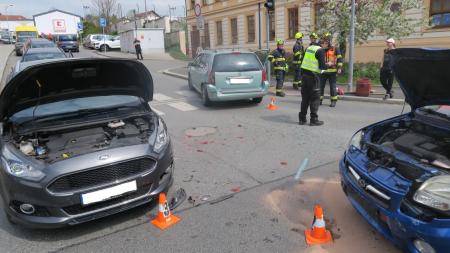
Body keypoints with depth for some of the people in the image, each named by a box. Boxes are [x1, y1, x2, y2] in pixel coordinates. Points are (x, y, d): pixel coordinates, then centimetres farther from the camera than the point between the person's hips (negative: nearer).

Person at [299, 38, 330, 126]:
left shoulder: (309, 47, 13)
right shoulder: (321, 50, -9)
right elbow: (322, 66, -14)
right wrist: (328, 64, 7)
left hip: (304, 74, 7)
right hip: (313, 76, -7)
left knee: (305, 97, 13)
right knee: (315, 98, 3)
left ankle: (302, 118, 18)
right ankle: (314, 119, 6)